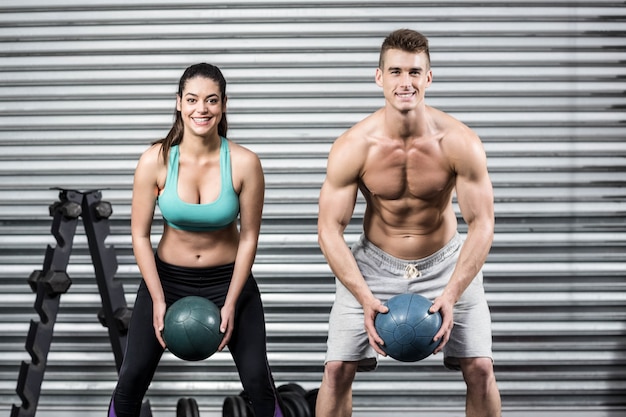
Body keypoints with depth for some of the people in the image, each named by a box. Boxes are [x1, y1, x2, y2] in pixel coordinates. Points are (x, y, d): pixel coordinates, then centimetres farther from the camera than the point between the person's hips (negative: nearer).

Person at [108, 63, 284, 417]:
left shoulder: (244, 163, -18)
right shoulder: (156, 160, -17)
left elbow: (249, 237, -10)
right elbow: (140, 234, -9)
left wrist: (230, 304, -11)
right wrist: (159, 302, -12)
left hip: (228, 278, 0)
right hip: (167, 277, 1)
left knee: (257, 378, -1)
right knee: (133, 375, 0)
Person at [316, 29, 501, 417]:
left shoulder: (461, 143, -21)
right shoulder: (352, 148, -21)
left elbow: (481, 225, -15)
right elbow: (330, 230, -14)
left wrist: (451, 296, -23)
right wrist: (365, 298, -22)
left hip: (446, 262, 0)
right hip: (374, 264, 0)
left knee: (480, 367, -6)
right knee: (337, 368, -6)